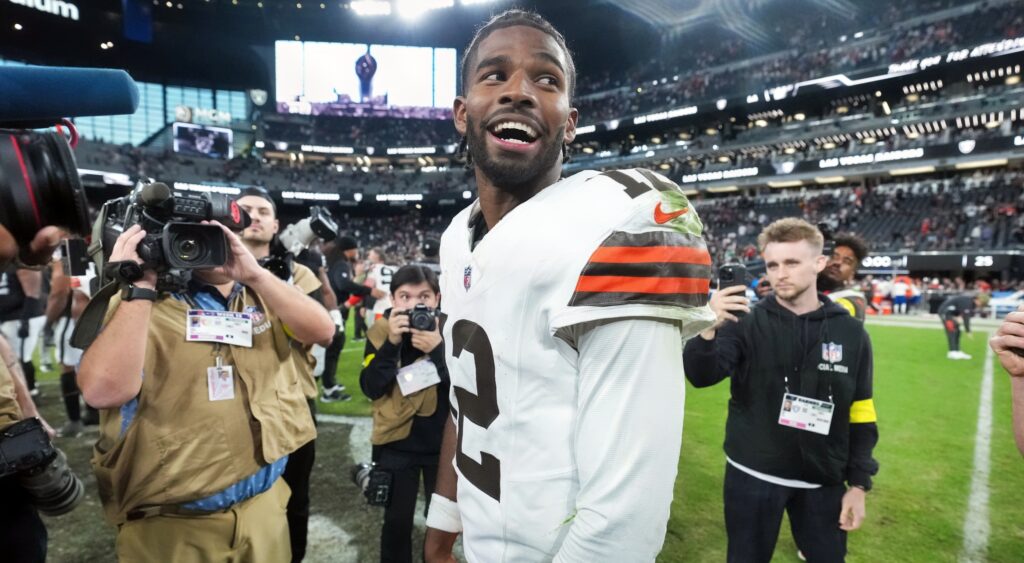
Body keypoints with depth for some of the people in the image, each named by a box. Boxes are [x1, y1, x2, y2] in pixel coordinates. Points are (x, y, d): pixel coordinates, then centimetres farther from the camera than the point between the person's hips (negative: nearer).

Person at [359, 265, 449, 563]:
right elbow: (372, 389, -13)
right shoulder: (381, 331, -7)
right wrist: (392, 343, -25)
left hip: (442, 442, 0)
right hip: (396, 444, 0)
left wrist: (437, 348, -28)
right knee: (397, 518, 13)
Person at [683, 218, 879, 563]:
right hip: (752, 476, -1)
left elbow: (861, 416, 5)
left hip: (823, 482, 2)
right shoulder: (746, 321, -9)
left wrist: (859, 484, 4)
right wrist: (709, 329, -38)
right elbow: (702, 377, -21)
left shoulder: (850, 332, -2)